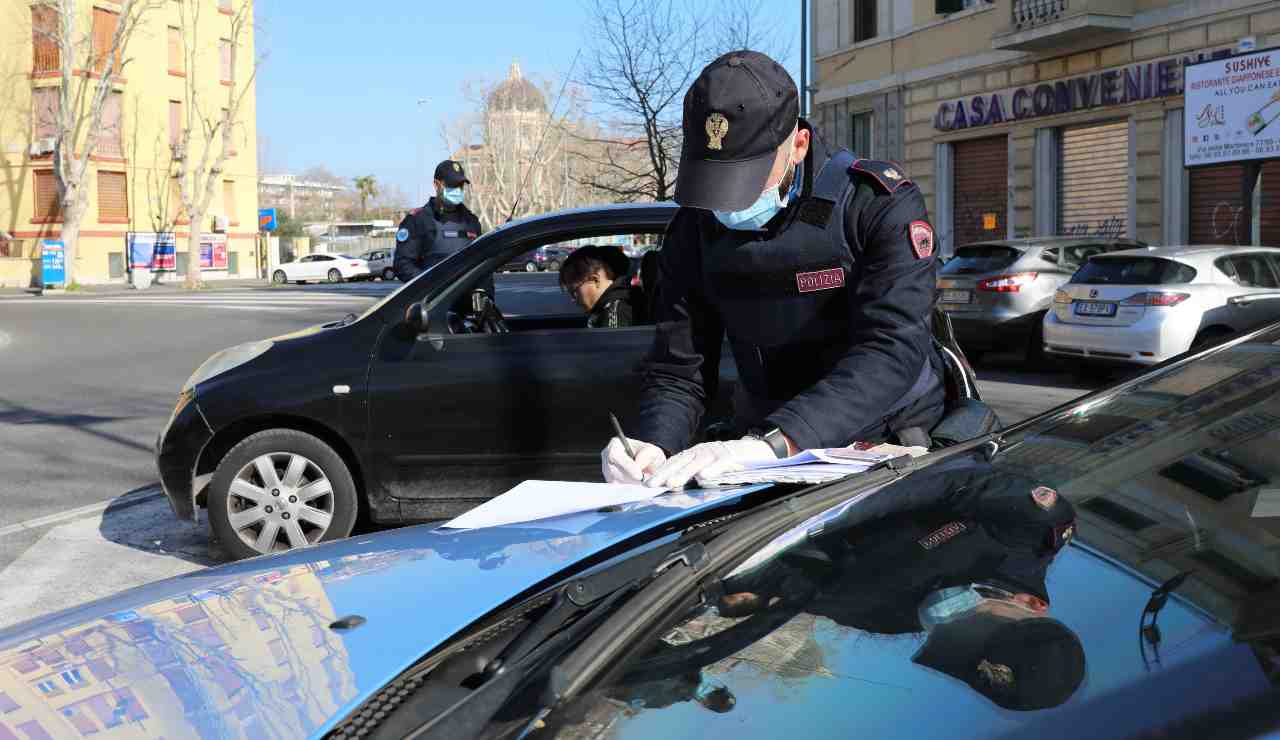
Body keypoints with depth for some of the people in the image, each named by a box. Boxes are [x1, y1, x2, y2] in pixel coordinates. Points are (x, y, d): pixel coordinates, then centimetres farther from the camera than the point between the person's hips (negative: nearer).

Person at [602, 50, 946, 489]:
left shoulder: (879, 204, -10)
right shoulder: (693, 230, 3)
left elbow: (893, 351, -24)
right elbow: (678, 372, 3)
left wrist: (773, 444, -35)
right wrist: (655, 446, -21)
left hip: (893, 450, -3)